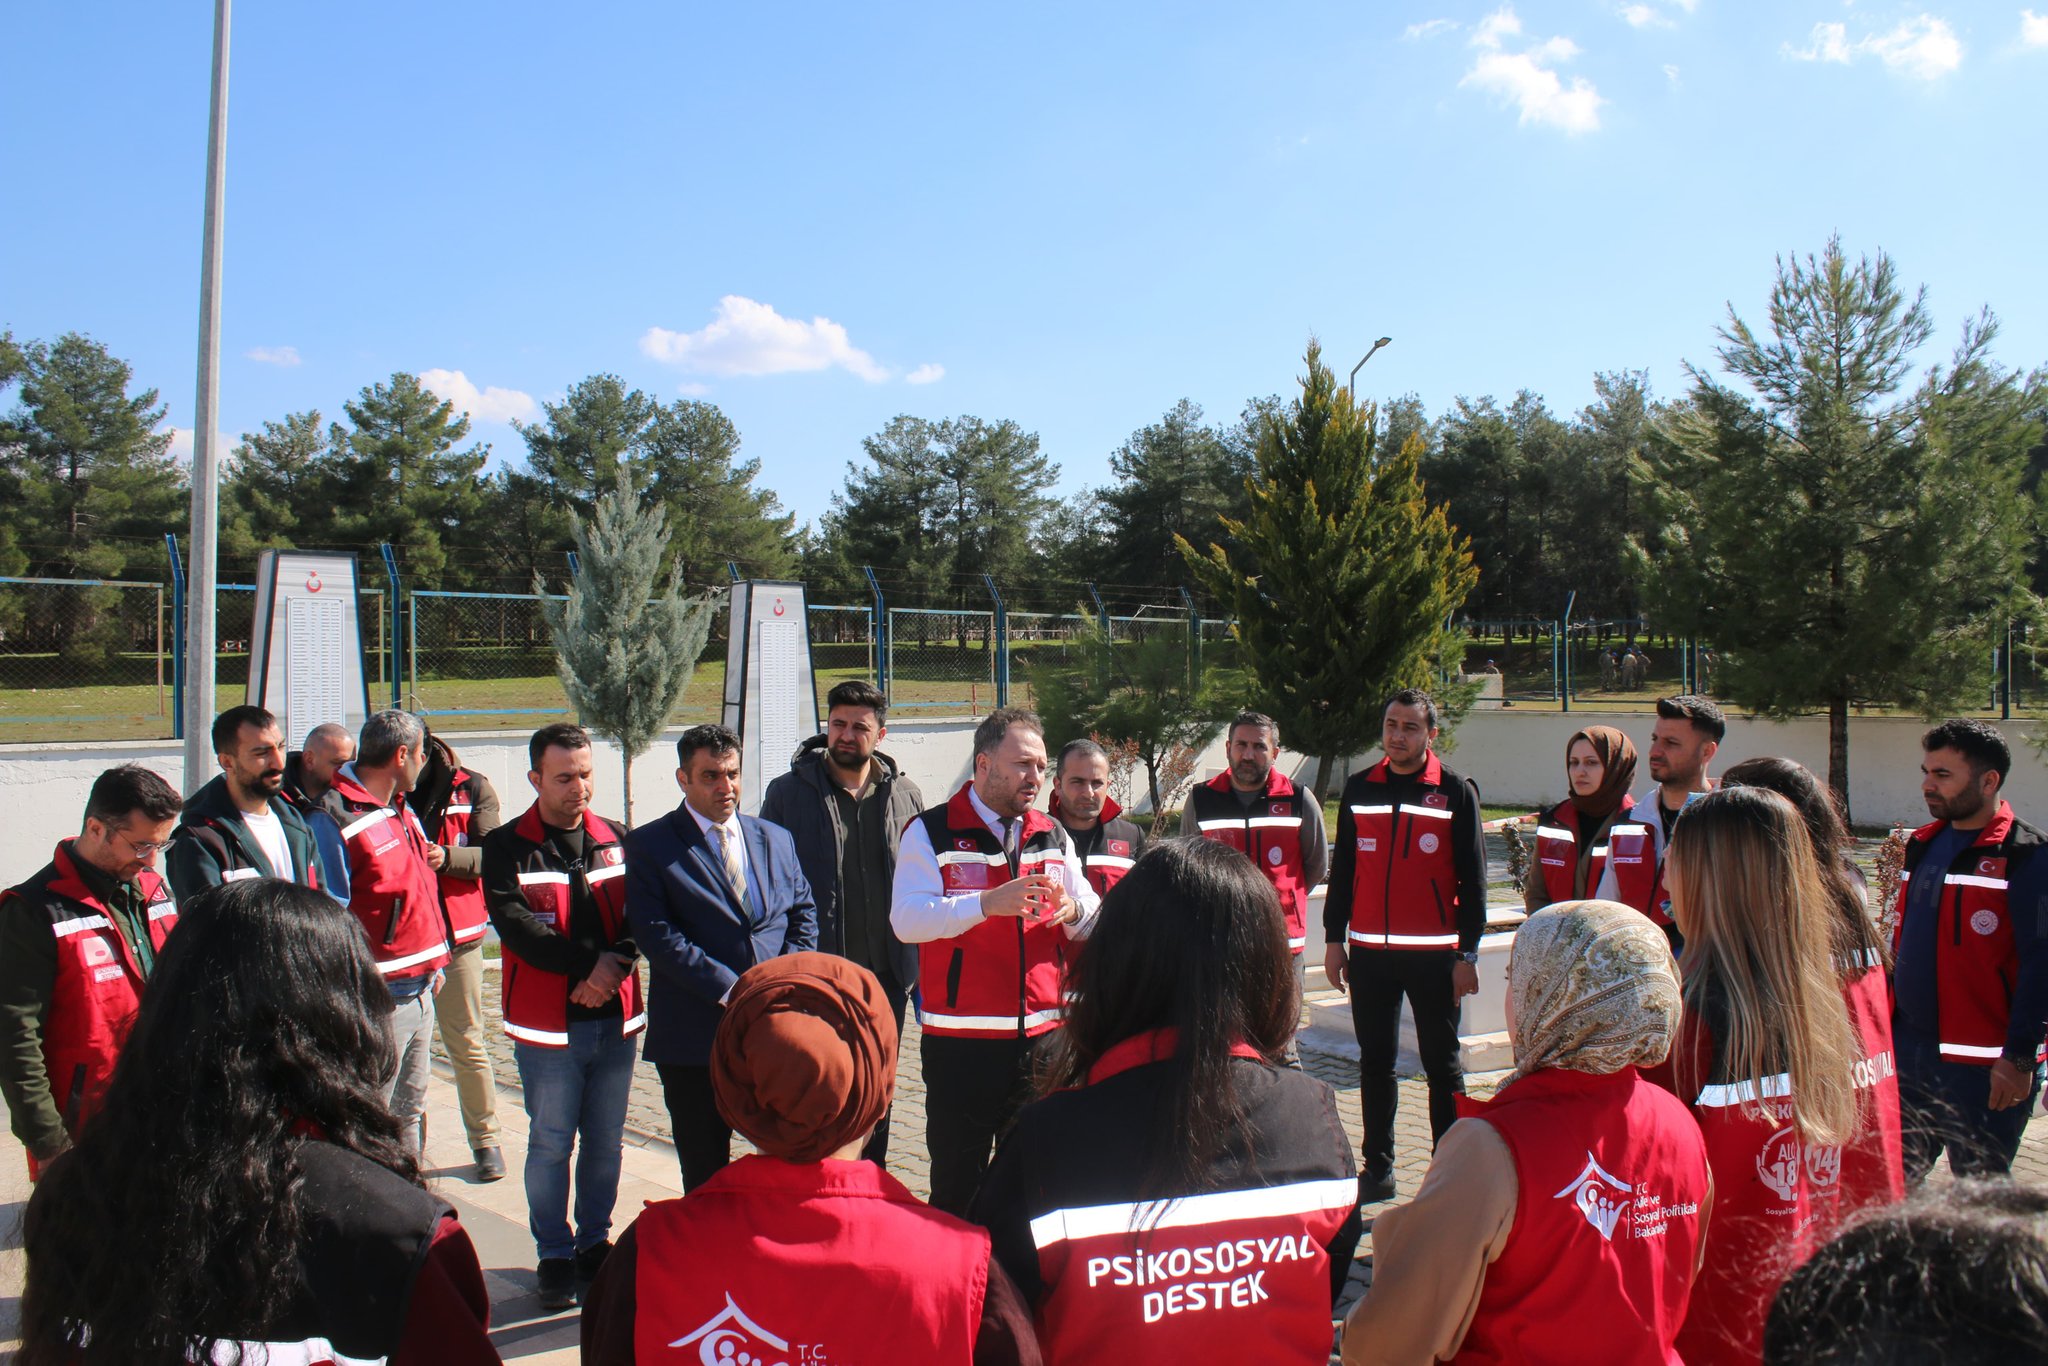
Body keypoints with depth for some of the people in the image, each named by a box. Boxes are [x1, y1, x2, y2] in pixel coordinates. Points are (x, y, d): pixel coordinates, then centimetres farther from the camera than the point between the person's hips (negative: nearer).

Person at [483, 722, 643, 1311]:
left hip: (615, 1018, 3)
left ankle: (594, 1244, 26)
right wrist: (589, 964, -19)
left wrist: (615, 965, -15)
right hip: (548, 1022, -3)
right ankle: (555, 1257, 18)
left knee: (606, 1143, 11)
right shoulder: (507, 846, -2)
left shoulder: (615, 839, 9)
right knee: (550, 1145, 5)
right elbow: (514, 923, -14)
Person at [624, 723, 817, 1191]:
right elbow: (656, 933, -12)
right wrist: (729, 989, -18)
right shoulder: (650, 845, -2)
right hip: (696, 1037, -3)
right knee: (706, 1174, 8)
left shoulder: (776, 840, 13)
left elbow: (804, 912, 14)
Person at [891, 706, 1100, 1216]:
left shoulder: (1052, 836, 13)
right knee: (956, 1183, 3)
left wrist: (1073, 911, -10)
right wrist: (988, 903, -26)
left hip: (1044, 1035, 5)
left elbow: (1093, 921, 14)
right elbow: (906, 920, -15)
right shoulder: (931, 832, -3)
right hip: (961, 1039, -4)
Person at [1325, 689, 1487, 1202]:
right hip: (1368, 952, 3)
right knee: (1375, 1063, 9)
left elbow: (1472, 876, -2)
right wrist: (1334, 939, 7)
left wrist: (1467, 952, -6)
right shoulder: (1359, 789, 8)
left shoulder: (1456, 790, -2)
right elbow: (1342, 869, 12)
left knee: (1442, 1065, 5)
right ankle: (1378, 1168, 18)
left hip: (1434, 953, -3)